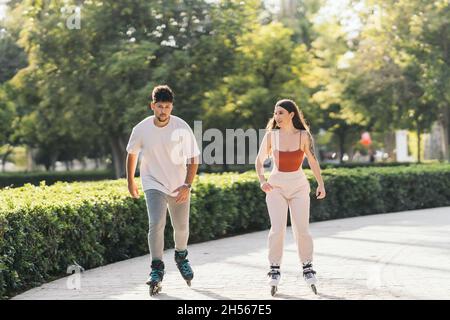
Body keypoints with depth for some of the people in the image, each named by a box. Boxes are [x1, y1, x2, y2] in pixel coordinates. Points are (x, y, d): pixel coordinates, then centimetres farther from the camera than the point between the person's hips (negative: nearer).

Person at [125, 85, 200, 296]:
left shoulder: (182, 128, -14)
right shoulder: (142, 129, -11)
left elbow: (193, 158, -7)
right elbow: (132, 154, 8)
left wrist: (187, 185, -17)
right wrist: (130, 181, 14)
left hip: (179, 187, 1)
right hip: (154, 185, -1)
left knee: (181, 227, 12)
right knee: (156, 224, -20)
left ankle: (181, 257, 43)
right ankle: (157, 270, -14)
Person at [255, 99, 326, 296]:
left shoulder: (304, 135, -5)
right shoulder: (271, 135, -3)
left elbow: (313, 161, 1)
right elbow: (259, 160, 7)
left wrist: (321, 184, -10)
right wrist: (262, 181, -9)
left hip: (299, 186, 0)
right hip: (276, 186, 0)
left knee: (302, 229, -6)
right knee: (277, 228, -13)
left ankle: (307, 268, 13)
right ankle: (274, 271, -1)